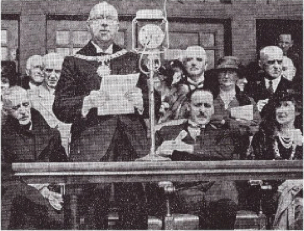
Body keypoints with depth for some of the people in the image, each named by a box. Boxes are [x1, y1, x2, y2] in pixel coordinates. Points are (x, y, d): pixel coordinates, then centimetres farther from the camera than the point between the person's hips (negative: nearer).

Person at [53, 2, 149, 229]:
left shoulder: (132, 60, 17)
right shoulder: (74, 62, 9)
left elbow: (151, 103, 17)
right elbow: (59, 108, 3)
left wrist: (140, 101, -5)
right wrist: (86, 102, -14)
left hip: (132, 148, 2)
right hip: (91, 148, -2)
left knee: (136, 213, -3)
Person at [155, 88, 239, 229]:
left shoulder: (220, 132, 25)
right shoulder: (168, 131, 26)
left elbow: (227, 152, 2)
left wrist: (188, 148, -1)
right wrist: (159, 152, -3)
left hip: (216, 183, 1)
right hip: (184, 186, -1)